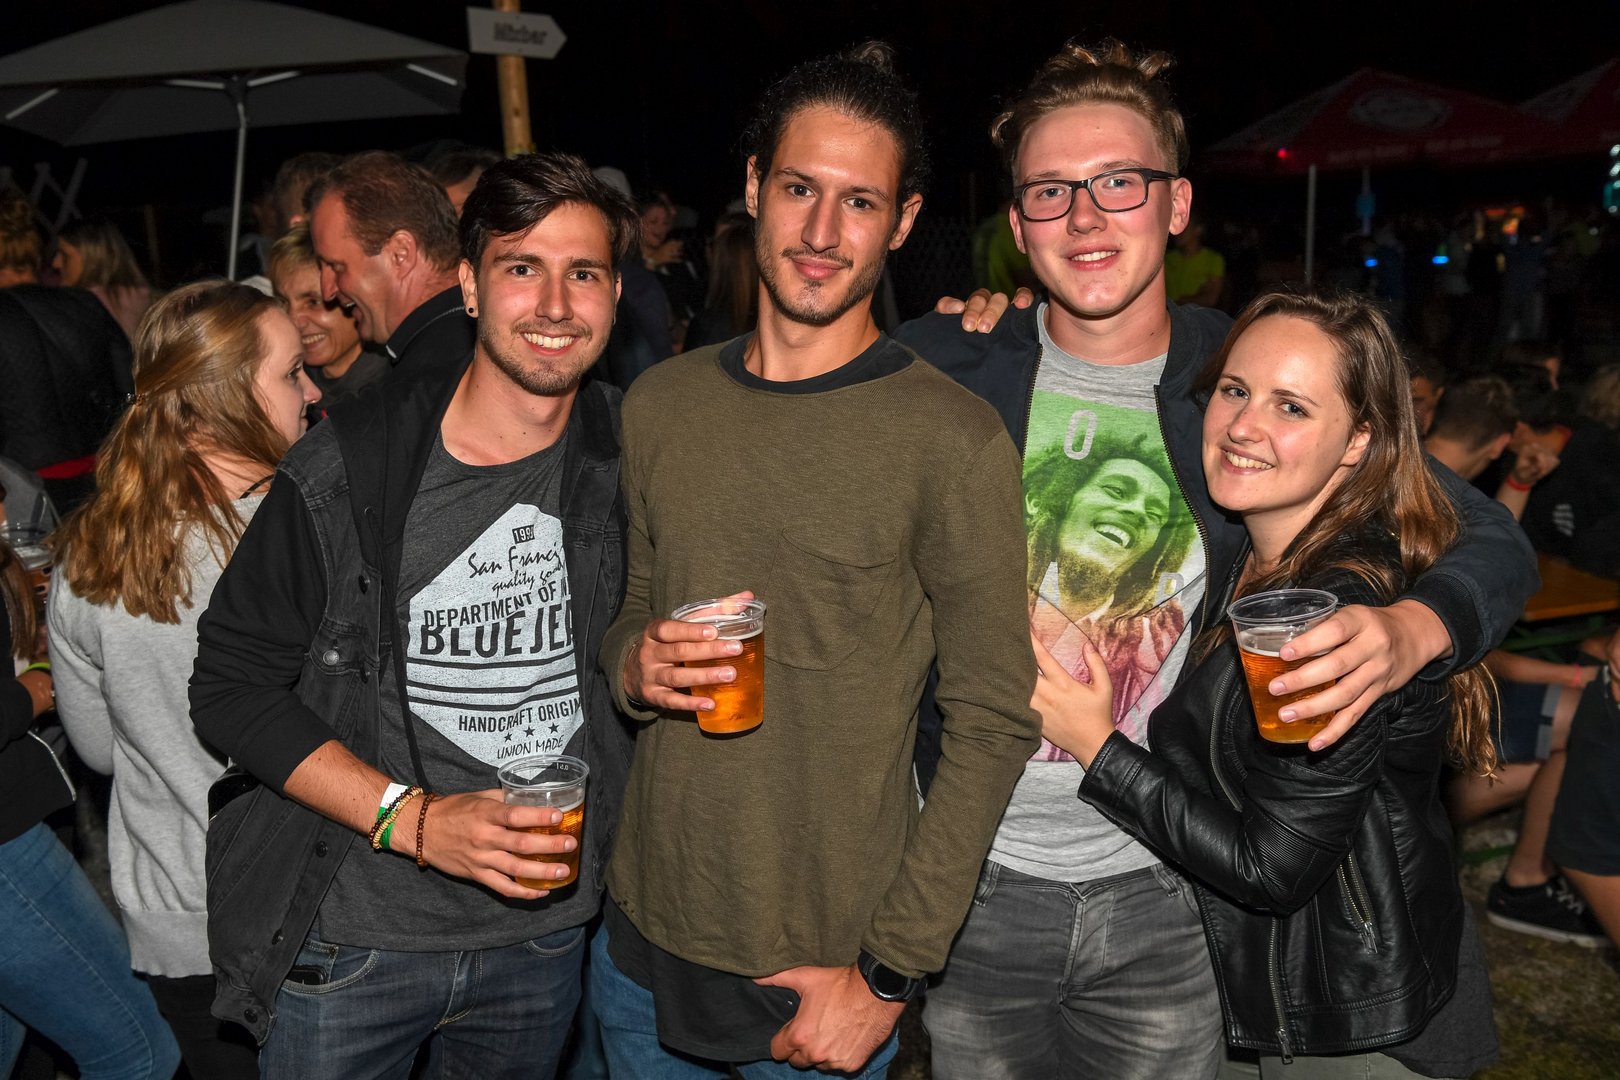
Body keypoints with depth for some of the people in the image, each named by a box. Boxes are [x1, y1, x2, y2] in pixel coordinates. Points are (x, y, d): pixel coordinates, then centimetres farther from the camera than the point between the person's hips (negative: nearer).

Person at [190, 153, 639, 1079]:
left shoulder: (629, 460, -4)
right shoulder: (347, 469, -15)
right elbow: (234, 682, -11)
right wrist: (411, 819, -20)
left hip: (548, 934, 3)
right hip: (350, 943, -3)